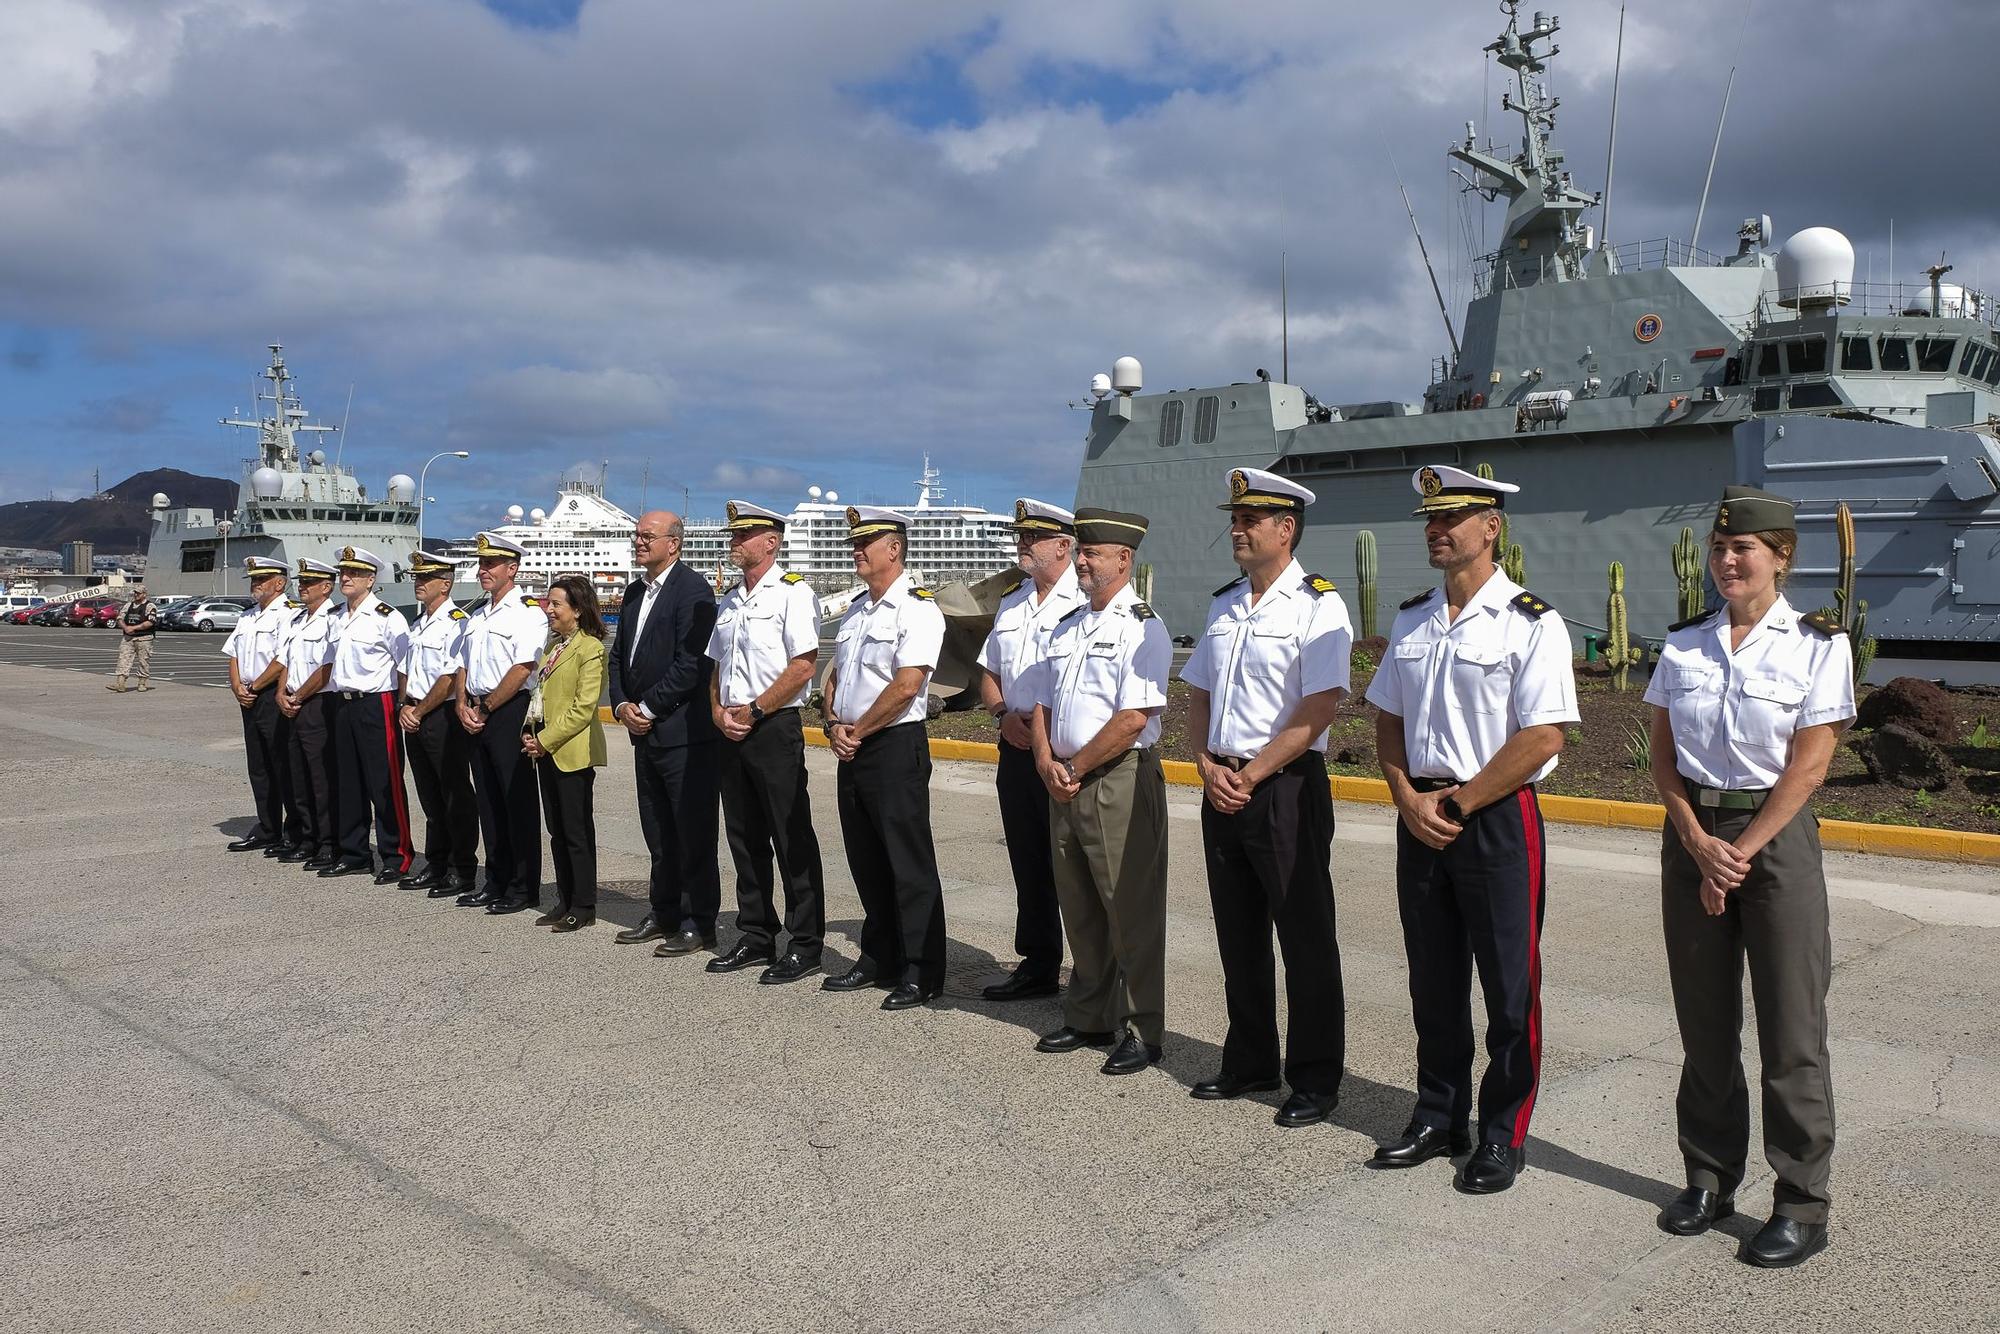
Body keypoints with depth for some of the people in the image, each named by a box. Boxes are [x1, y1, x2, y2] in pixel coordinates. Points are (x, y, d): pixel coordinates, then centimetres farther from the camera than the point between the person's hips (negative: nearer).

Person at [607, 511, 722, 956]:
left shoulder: (693, 590, -11)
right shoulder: (634, 592, 16)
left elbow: (691, 663, -18)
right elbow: (619, 654, 19)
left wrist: (648, 708, -13)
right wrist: (622, 705, 2)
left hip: (684, 732, -9)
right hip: (645, 733, 9)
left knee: (693, 832, -1)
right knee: (658, 832, 16)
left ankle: (699, 923, 7)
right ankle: (663, 914, 26)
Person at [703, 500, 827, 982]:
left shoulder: (792, 593, -7)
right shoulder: (728, 601, 17)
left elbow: (802, 667, -15)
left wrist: (752, 712, -14)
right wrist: (719, 712, 2)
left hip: (775, 728, -8)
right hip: (732, 733, 8)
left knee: (792, 840, -3)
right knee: (744, 839, 12)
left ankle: (805, 945, 5)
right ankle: (756, 938, 22)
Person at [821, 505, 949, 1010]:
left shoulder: (917, 610, -11)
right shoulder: (855, 611, 16)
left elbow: (906, 685, -20)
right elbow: (835, 675, 19)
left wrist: (857, 732, -12)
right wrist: (834, 725, 0)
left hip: (896, 747, -8)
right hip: (851, 751, 9)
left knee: (909, 864, -3)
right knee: (866, 861, 14)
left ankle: (921, 973, 5)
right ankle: (878, 959, 26)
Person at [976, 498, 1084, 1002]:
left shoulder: (1085, 603, -11)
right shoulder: (1011, 604, 15)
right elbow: (989, 674, 21)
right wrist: (1005, 715, 2)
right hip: (1016, 748, 8)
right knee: (1028, 864, 14)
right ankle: (1038, 966, 25)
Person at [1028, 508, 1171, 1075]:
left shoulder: (1142, 628, -10)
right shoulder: (1067, 627, 16)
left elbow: (1134, 718, -18)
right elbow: (1042, 703, 17)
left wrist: (1075, 769, -13)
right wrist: (1046, 760, -1)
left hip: (1120, 779, -8)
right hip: (1064, 782, 8)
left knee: (1131, 911, -1)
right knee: (1079, 907, 16)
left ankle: (1141, 1032, 11)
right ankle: (1087, 1019, 29)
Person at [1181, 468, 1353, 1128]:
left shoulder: (1317, 605, -9)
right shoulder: (1223, 603, 13)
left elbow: (1317, 710, -17)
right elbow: (1198, 695, 16)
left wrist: (1251, 776, -16)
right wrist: (1209, 766, -1)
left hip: (1285, 788, -7)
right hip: (1221, 788, 7)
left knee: (1305, 938, 2)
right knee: (1238, 933, 15)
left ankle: (1315, 1079, 15)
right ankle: (1250, 1063, 29)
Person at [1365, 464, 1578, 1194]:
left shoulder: (1530, 623, -10)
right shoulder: (1411, 620, 9)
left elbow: (1542, 738, -16)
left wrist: (1457, 803, -13)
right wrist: (1410, 799, -2)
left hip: (1498, 819, -6)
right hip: (1420, 819, 6)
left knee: (1509, 988, 5)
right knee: (1433, 979, 15)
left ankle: (1503, 1135, 20)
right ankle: (1439, 1118, 30)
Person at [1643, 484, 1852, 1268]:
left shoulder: (1818, 645, -5)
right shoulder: (1683, 646, 5)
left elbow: (1808, 765, -10)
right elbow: (1663, 756, 4)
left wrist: (1741, 853, -13)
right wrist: (1700, 847, -9)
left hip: (1776, 834, -3)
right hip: (1692, 834, 4)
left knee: (1791, 1027, 1)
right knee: (1704, 1020, 11)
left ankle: (1802, 1206, 13)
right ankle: (1709, 1176, 26)